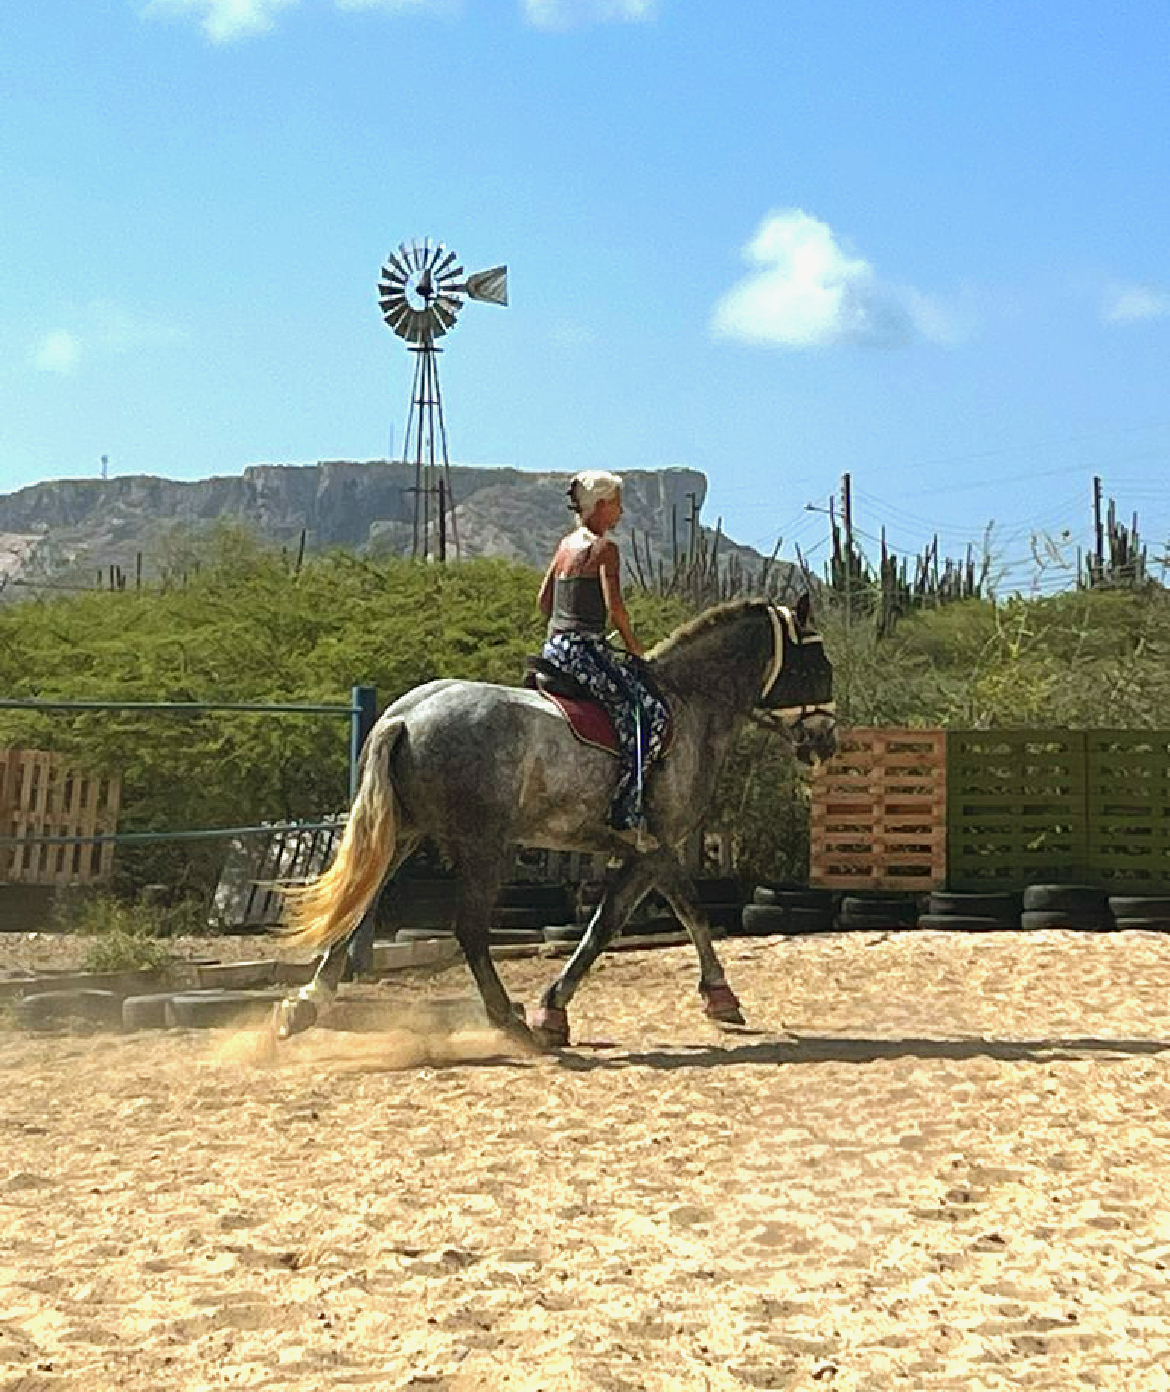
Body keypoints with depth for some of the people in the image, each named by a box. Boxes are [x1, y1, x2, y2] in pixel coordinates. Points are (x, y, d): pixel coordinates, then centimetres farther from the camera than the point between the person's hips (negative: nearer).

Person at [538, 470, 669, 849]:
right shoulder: (605, 547, -8)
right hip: (585, 649, -10)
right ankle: (625, 814, -20)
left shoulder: (567, 544, 17)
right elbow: (614, 607, -15)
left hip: (554, 648, 10)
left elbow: (544, 598, 21)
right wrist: (634, 648, -3)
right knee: (651, 714, -12)